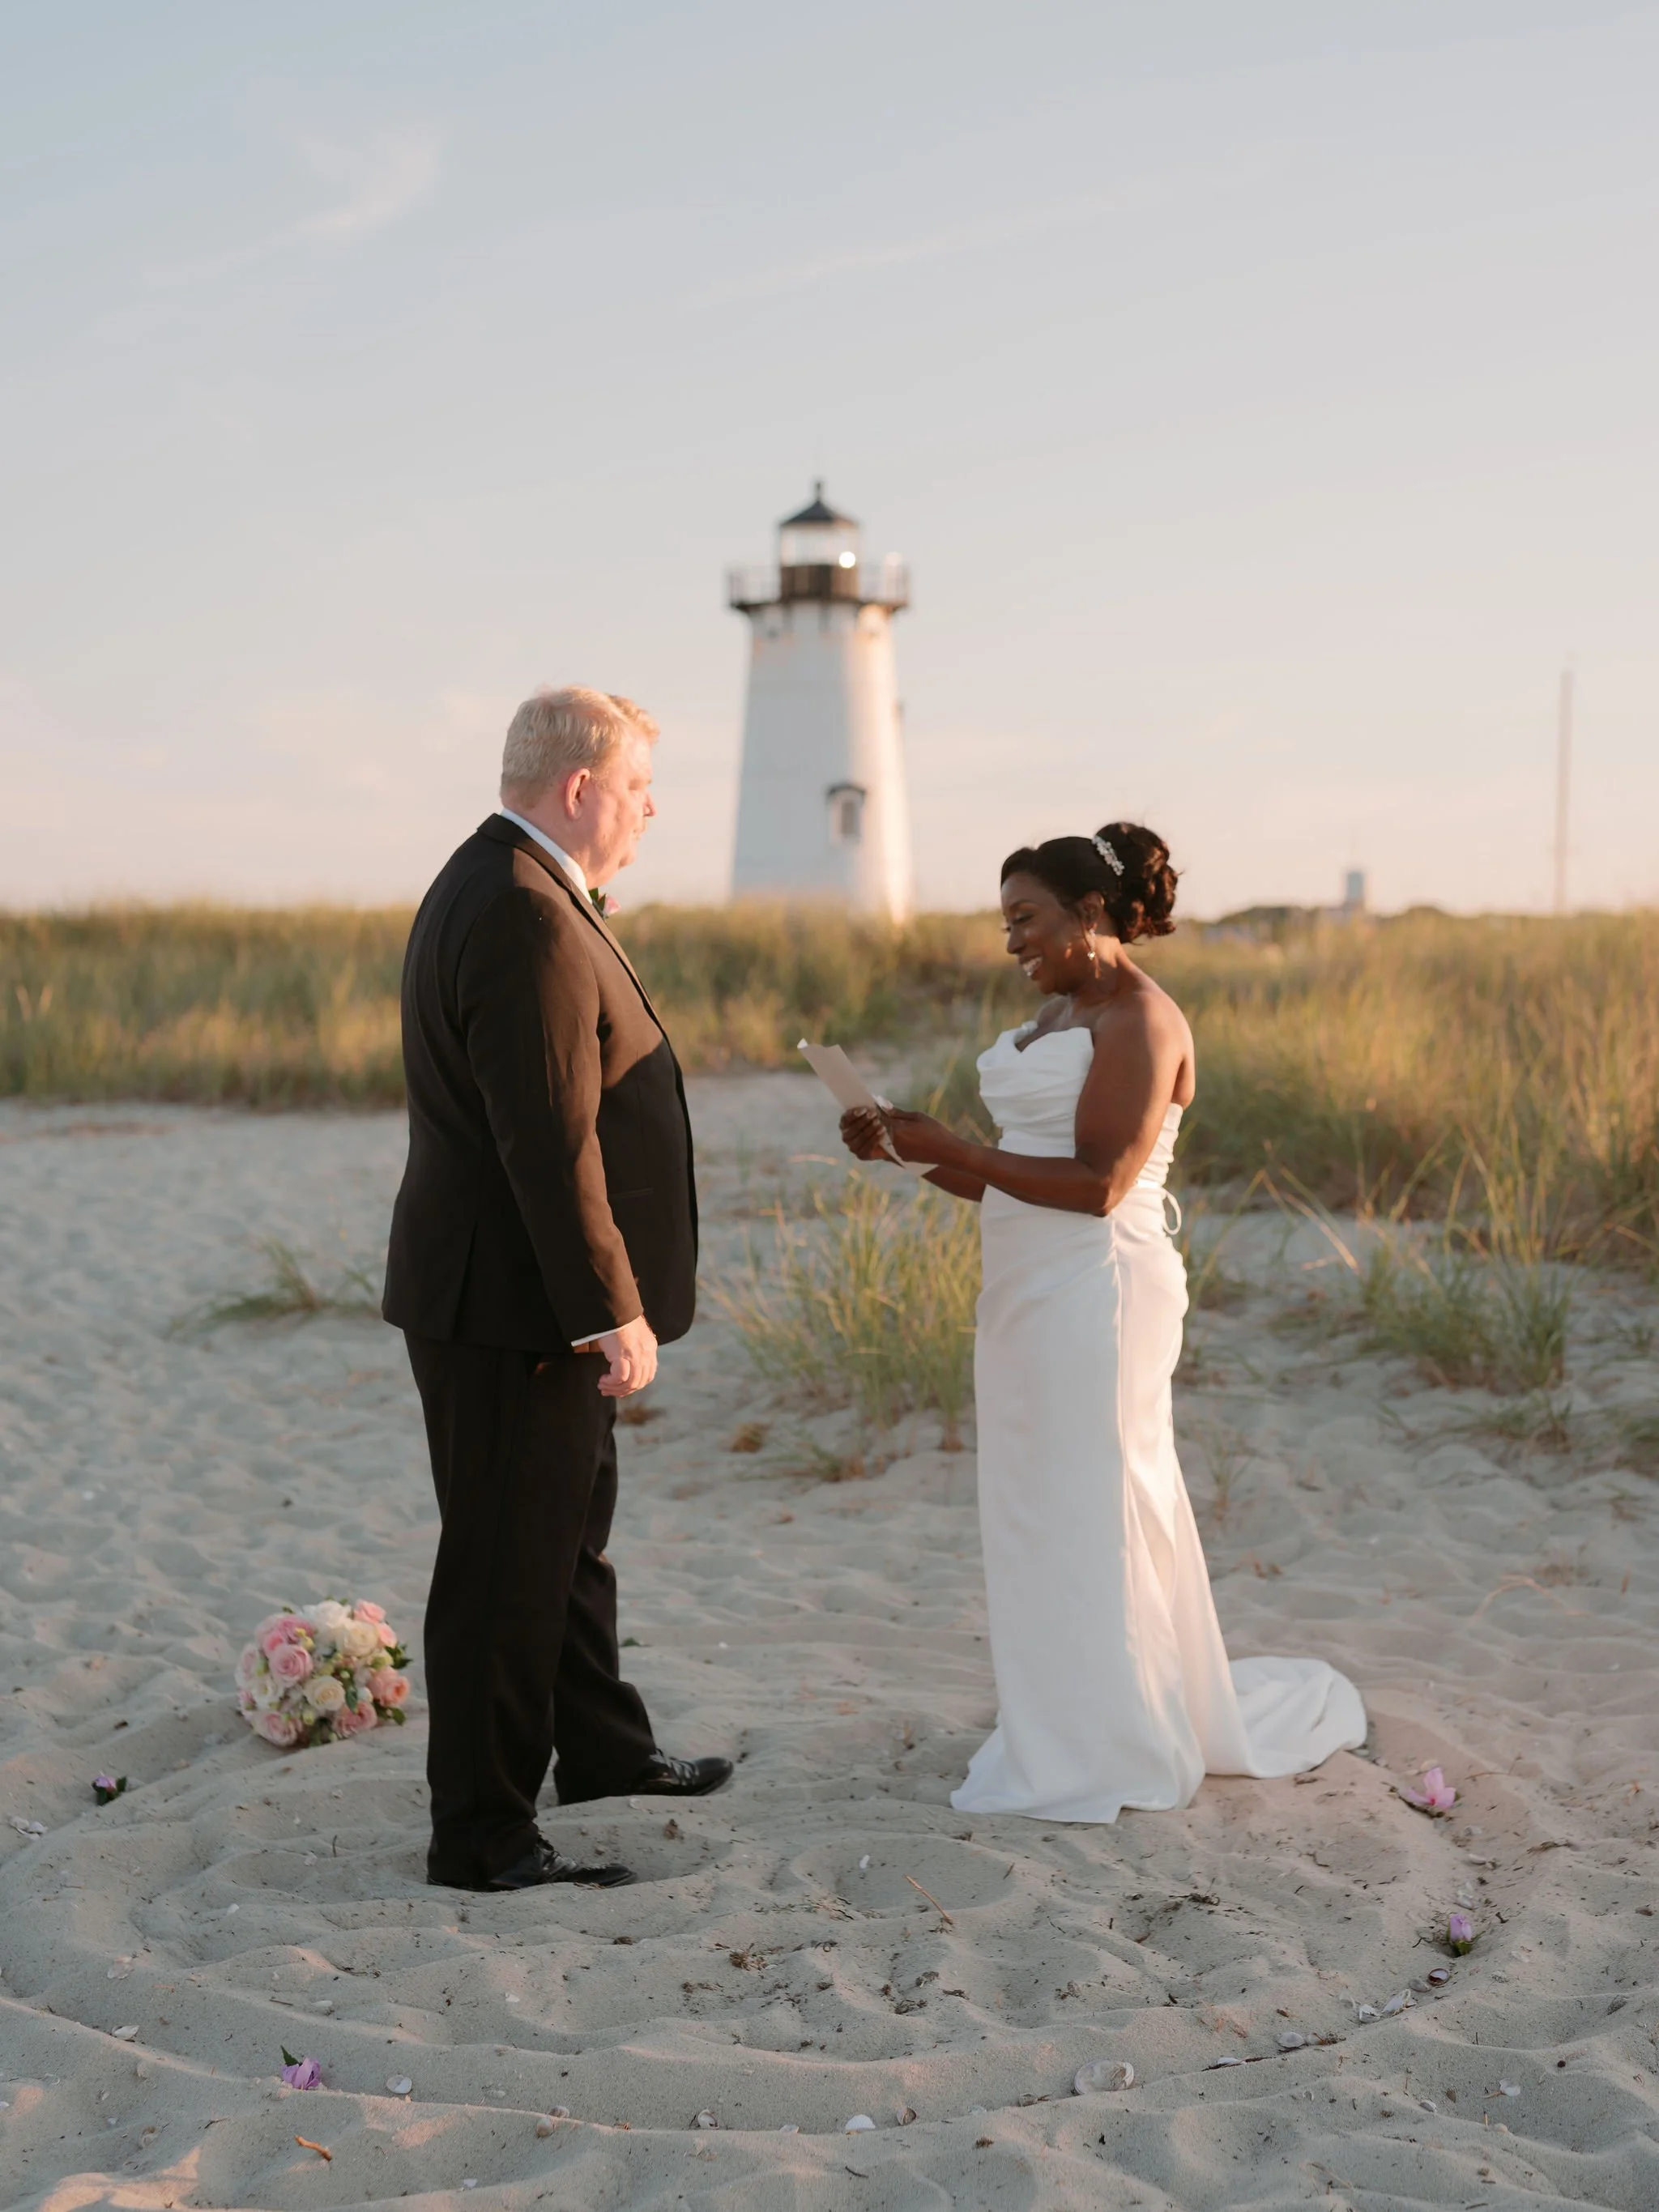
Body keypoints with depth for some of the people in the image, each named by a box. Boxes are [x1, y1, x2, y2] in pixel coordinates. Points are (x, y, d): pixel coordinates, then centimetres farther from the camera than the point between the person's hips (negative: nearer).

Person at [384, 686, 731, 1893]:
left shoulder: (499, 889, 11)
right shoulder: (527, 924, -23)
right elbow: (550, 1145, -27)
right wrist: (614, 1313, -23)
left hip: (536, 1297, 11)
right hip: (510, 1306, -11)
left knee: (574, 1525, 23)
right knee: (509, 1566, 0)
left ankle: (602, 1746, 41)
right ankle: (483, 1835, 13)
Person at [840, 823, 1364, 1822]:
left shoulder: (1141, 1021, -13)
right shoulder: (1056, 1016, 15)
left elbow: (1098, 1184, -21)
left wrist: (952, 1147, -20)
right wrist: (909, 1150, 2)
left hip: (1096, 1298, -9)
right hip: (1032, 1293, 9)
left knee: (1087, 1515, 0)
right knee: (1040, 1517, 13)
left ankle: (1107, 1751, 13)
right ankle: (1069, 1731, 26)